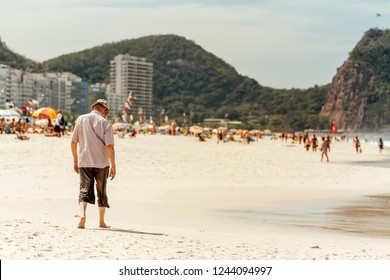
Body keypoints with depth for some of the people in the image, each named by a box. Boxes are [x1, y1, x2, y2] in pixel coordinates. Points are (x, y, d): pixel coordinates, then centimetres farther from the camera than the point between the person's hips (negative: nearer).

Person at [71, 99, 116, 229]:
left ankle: (83, 213, -24)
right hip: (101, 163, -1)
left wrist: (75, 160, 17)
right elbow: (109, 146, -11)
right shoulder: (105, 123, -4)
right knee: (101, 191, 12)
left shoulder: (81, 119, 4)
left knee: (84, 189, 2)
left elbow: (73, 142, 6)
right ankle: (101, 221, 19)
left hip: (84, 162, 1)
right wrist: (113, 166, -5)